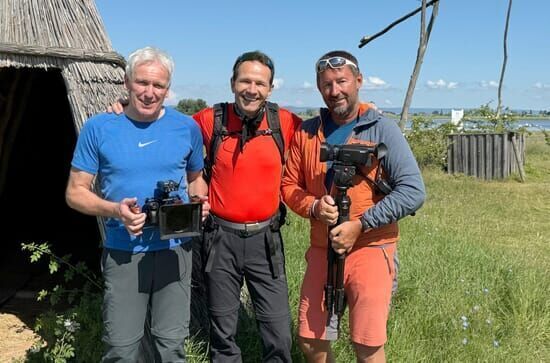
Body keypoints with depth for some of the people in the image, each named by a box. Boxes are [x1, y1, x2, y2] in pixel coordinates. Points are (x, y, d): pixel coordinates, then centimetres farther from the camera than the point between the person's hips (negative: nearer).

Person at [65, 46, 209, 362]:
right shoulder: (99, 128, -3)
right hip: (123, 251, -1)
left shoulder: (186, 127, 2)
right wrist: (114, 210, -18)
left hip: (175, 249, 1)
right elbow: (75, 192, 1)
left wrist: (200, 202, -6)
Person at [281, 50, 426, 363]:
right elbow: (290, 185, 9)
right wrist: (314, 207, -12)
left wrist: (359, 225, -17)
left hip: (370, 250, -4)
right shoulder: (307, 132, 6)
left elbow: (413, 191, -13)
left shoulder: (382, 129, -6)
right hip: (322, 250, 4)